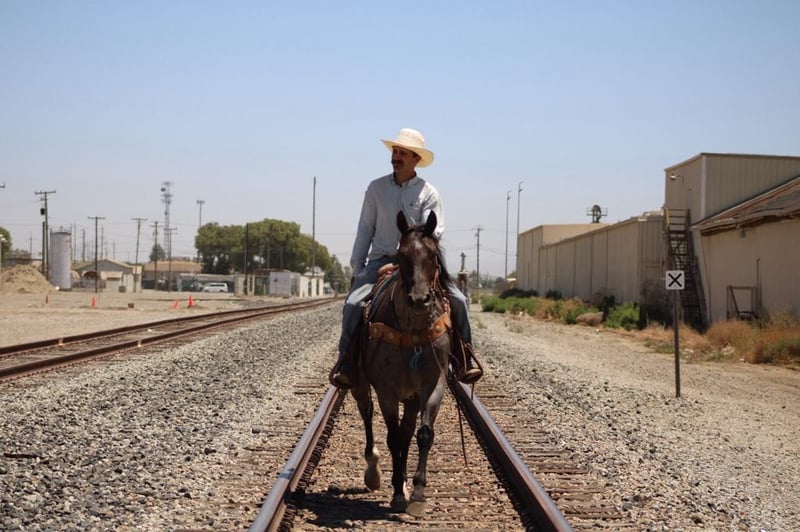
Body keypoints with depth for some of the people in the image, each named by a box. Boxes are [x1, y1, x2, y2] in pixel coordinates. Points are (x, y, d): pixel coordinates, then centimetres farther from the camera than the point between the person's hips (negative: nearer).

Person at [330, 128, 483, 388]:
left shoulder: (428, 192, 3)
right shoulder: (376, 188, 7)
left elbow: (435, 229, -7)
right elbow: (365, 230, 9)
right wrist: (356, 268, 5)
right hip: (381, 261, 0)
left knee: (457, 301, -16)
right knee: (353, 304, -22)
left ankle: (463, 355, -2)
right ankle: (346, 361, -11)